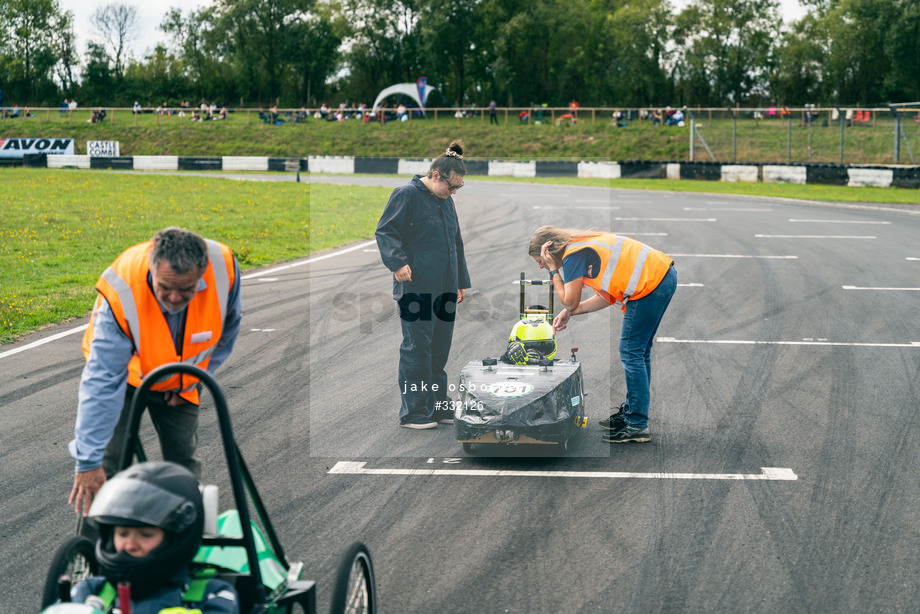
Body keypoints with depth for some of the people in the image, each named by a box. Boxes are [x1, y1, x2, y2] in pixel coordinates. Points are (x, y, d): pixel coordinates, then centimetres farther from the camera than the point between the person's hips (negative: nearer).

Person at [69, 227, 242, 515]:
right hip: (125, 375, -3)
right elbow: (102, 382, -39)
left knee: (184, 463, 7)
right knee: (109, 462, -11)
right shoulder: (120, 295, -41)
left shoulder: (224, 267, -32)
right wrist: (88, 462, -39)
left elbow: (227, 327, -7)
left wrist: (192, 381, -5)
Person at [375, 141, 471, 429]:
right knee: (416, 348, -5)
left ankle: (438, 407, 19)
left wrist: (461, 282, 27)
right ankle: (414, 412, 0)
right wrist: (397, 262, -24)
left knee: (440, 349, 11)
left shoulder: (447, 202, 19)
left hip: (444, 291, 8)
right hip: (416, 289, -8)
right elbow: (385, 231, -10)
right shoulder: (406, 195, -6)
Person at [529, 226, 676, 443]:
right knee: (639, 351, 18)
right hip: (665, 276, 10)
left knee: (631, 352, -4)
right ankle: (631, 411, 29)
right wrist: (570, 312, 16)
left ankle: (637, 426, -2)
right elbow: (609, 295, 20)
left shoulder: (573, 256, -8)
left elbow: (570, 302, -4)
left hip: (652, 284, -10)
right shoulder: (583, 246, 21)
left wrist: (553, 270, 3)